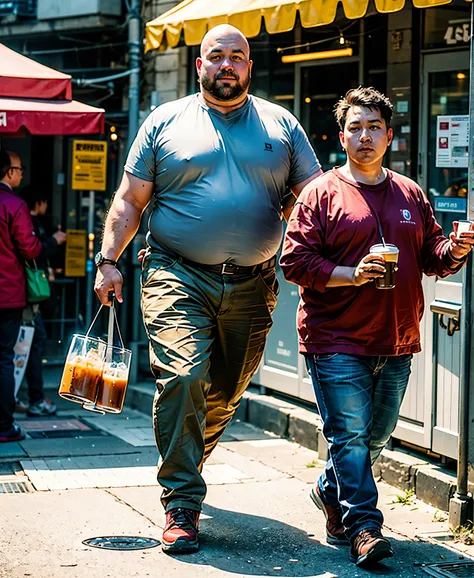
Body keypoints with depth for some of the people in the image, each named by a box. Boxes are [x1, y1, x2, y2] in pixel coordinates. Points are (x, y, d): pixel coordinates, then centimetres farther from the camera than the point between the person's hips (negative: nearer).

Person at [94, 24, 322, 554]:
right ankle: (181, 505, -12)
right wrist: (108, 259, -3)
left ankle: (182, 466, 36)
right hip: (177, 277, -2)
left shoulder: (281, 125, 10)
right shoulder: (165, 122, 7)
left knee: (226, 392, 10)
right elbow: (130, 199, 8)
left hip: (251, 287, 3)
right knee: (182, 376, -19)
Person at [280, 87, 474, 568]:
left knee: (376, 435, 14)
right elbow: (295, 261, -7)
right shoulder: (321, 193, -2)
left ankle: (330, 492, 36)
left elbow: (430, 255, 17)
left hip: (396, 345, 5)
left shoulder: (410, 194, 13)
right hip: (336, 342, -5)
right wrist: (352, 275, -18)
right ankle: (363, 528, -4)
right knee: (349, 434, -8)